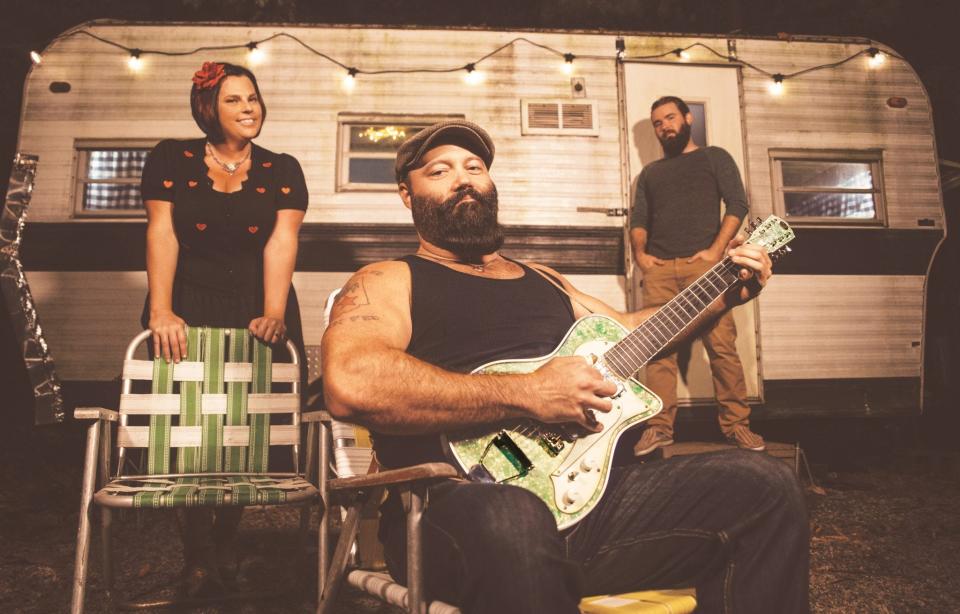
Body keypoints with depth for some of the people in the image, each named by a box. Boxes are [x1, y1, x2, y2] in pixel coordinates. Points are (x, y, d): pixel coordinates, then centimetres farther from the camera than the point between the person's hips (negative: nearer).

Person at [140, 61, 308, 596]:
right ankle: (199, 553, 6)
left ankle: (226, 542, 18)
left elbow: (282, 241, -5)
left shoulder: (282, 170, 8)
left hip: (257, 311, 1)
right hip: (189, 309, 0)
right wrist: (160, 311, -16)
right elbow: (162, 232, -4)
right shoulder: (172, 159, 7)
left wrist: (274, 313, -18)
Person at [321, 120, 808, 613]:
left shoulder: (543, 280, 26)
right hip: (458, 510, -6)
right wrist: (526, 394, -18)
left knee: (763, 485, -9)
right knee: (514, 525, -41)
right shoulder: (388, 281, 5)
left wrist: (727, 291, 25)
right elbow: (349, 385, -16)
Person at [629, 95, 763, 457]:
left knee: (722, 345, -9)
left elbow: (737, 205, 5)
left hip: (703, 264, -3)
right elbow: (638, 219, 20)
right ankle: (659, 427, -1)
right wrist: (639, 252, -1)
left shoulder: (714, 157, 17)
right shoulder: (650, 173, 27)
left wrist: (716, 250, -9)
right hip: (658, 269, 3)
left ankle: (736, 425, -2)